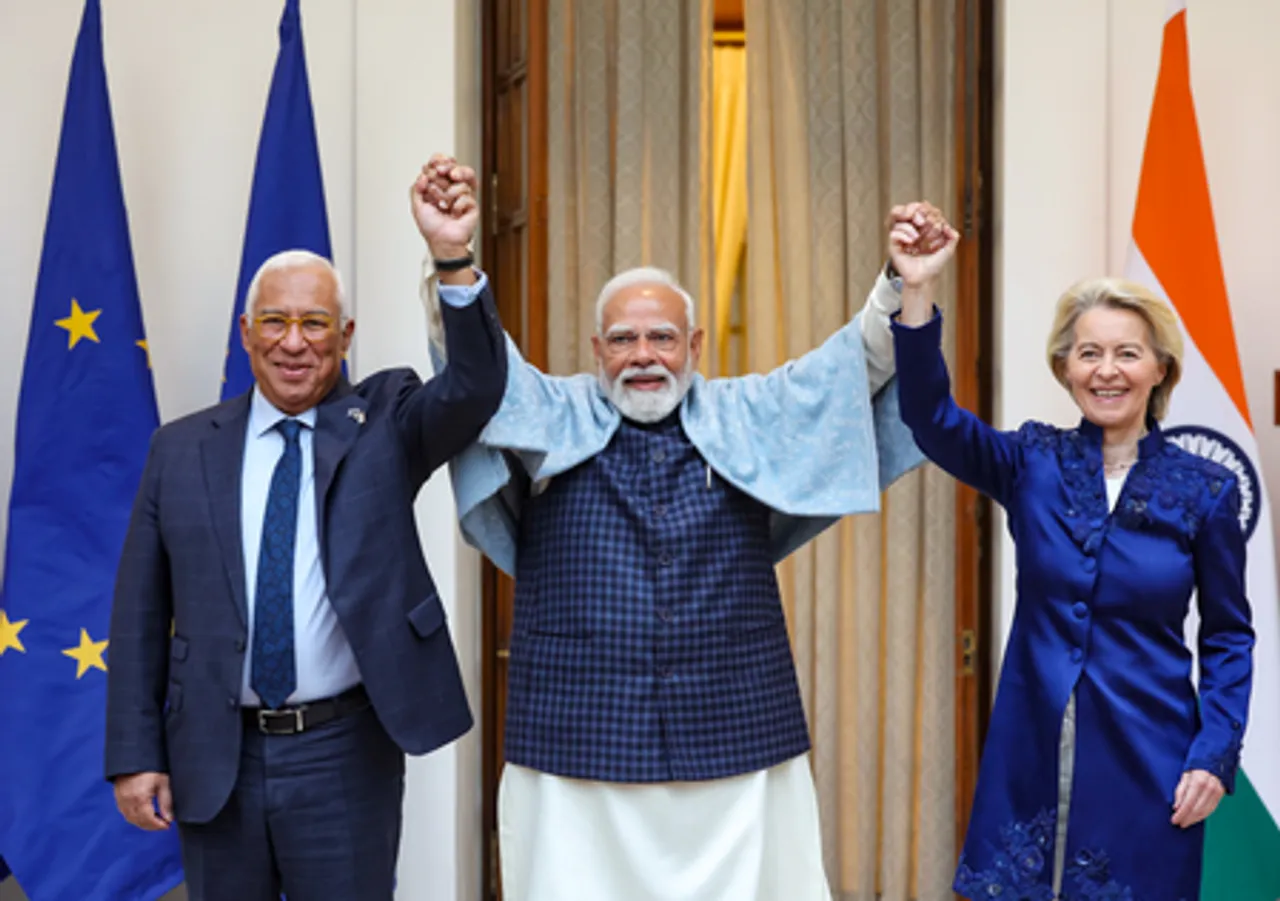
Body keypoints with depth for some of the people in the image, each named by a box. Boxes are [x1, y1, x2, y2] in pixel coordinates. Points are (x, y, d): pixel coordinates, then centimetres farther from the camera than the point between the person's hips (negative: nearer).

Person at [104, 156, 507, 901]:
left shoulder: (385, 424, 1)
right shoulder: (182, 451, 4)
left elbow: (476, 390, -19)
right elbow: (140, 614, 5)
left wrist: (453, 257, -33)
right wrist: (135, 755, 0)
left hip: (344, 756, -1)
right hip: (214, 759, 2)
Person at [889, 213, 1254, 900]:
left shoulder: (1206, 490, -1)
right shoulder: (1032, 464, 1)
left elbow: (1227, 637, 3)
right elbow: (932, 418, -16)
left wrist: (1216, 755, -7)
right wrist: (917, 292, -27)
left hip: (1146, 761, -1)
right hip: (1032, 756, 1)